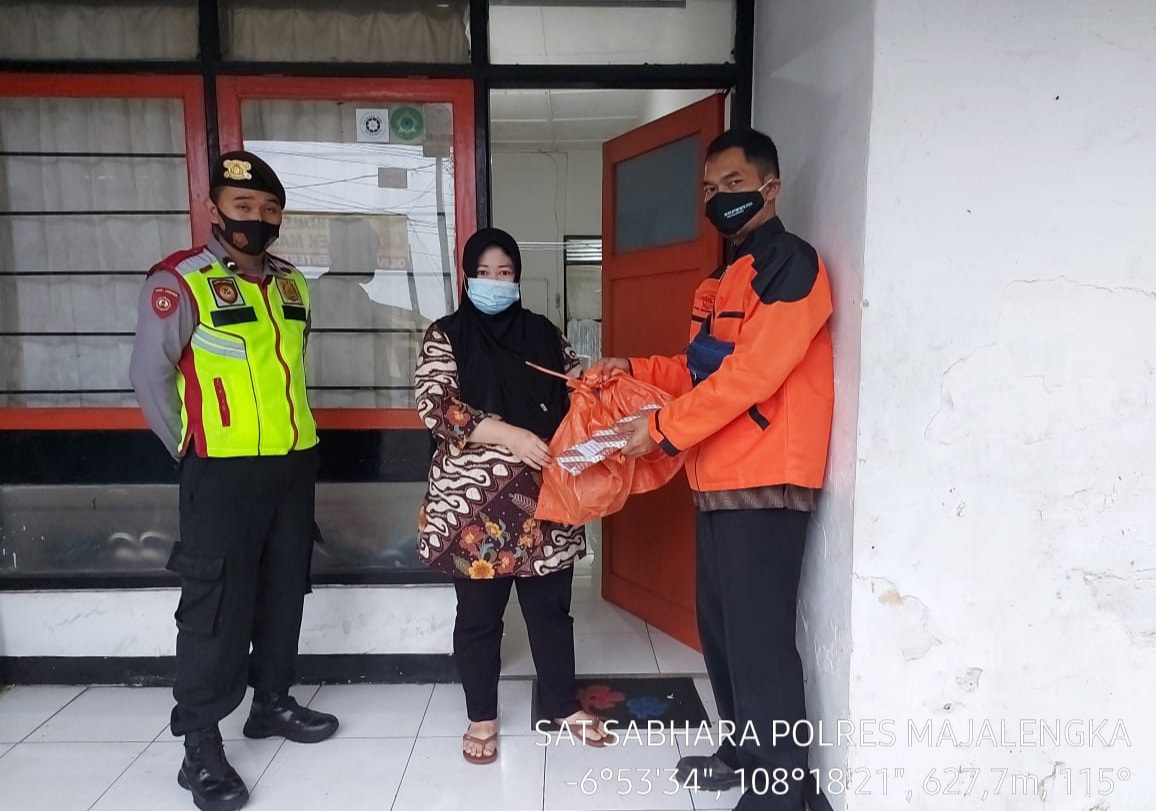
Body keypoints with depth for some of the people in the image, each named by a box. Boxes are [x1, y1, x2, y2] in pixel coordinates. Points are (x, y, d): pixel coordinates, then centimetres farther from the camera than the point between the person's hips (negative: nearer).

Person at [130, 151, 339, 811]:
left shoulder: (292, 284, 9)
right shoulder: (181, 281, -10)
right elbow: (149, 376, -8)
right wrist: (191, 448, -1)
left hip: (295, 463, 6)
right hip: (224, 471, -6)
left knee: (284, 591, 16)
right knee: (217, 605, 1)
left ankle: (272, 702, 34)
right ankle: (201, 745, 15)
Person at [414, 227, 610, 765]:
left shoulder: (543, 333, 11)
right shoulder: (446, 336, 0)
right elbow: (434, 404, -13)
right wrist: (509, 436, -23)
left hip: (545, 496, 3)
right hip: (474, 499, -3)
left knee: (551, 606, 13)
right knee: (479, 613, 9)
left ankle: (564, 705, 31)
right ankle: (481, 717, 27)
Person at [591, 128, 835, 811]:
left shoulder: (791, 264, -10)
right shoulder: (729, 277, 20)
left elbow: (751, 373, -20)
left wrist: (663, 430, -15)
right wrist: (636, 369, 10)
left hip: (764, 483, -9)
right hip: (721, 481, 10)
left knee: (759, 640, -4)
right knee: (721, 628, 18)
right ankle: (744, 752, 35)